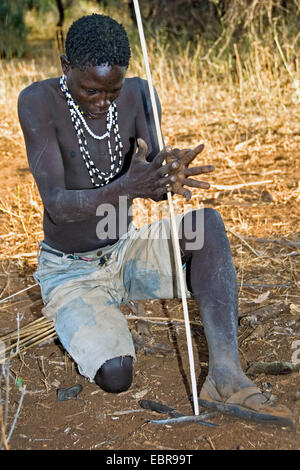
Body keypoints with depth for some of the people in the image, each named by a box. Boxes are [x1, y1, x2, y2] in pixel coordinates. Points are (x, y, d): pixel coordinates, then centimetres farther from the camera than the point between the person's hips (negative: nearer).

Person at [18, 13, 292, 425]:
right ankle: (77, 319, 12)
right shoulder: (39, 102, -20)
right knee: (116, 376, -23)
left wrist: (169, 179, -38)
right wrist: (126, 188, -45)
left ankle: (226, 373, -29)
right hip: (71, 271, -3)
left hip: (126, 252, 4)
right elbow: (56, 204, -27)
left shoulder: (139, 96, -7)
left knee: (208, 222, -25)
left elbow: (152, 183, -12)